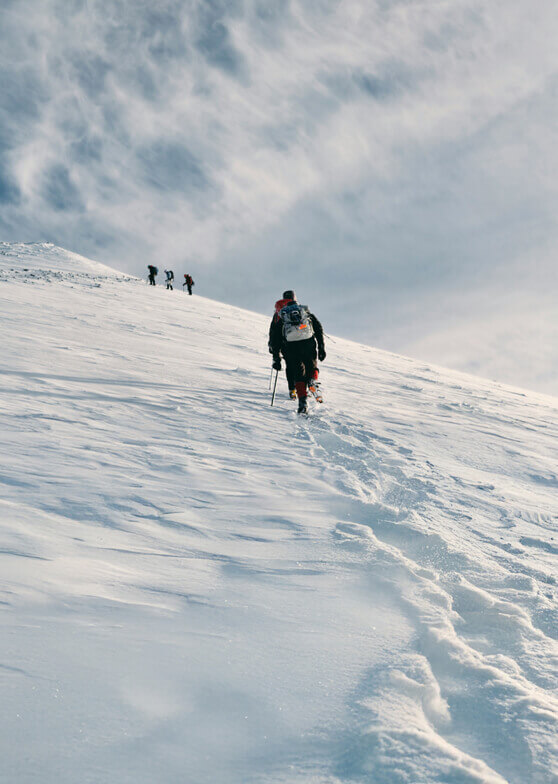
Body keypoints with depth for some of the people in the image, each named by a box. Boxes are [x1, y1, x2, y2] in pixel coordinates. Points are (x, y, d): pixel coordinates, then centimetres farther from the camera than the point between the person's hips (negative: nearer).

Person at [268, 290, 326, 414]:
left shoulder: (280, 315, 19)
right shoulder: (306, 311, 21)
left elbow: (274, 337, 15)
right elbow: (318, 329, 15)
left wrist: (276, 358, 17)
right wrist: (321, 348, 17)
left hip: (290, 347, 0)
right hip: (309, 343, 0)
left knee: (298, 375, 8)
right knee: (312, 367, 22)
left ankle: (303, 402, -8)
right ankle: (313, 381, -11)